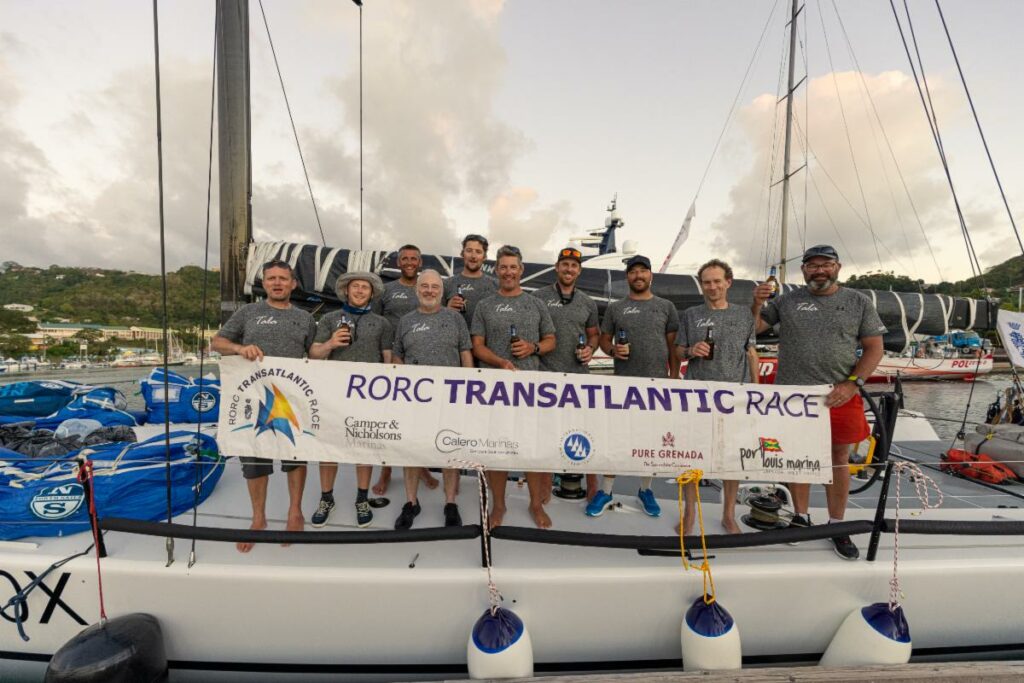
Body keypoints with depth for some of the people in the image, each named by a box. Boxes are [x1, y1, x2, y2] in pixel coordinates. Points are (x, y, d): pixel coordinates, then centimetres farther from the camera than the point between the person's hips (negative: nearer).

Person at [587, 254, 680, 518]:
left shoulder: (666, 306, 8)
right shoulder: (615, 308, 6)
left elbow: (673, 345, 7)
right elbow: (604, 339, 9)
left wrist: (674, 377, 1)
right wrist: (613, 350, -13)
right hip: (623, 383, -1)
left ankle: (645, 490, 29)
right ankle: (606, 491, 16)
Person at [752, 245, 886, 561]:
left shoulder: (858, 302, 6)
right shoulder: (787, 300, 6)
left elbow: (874, 348, 4)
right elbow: (753, 329, 8)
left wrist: (852, 384, -9)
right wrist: (757, 303, -11)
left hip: (840, 396, 0)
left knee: (838, 459, 9)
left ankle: (837, 527, 24)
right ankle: (801, 517, 25)